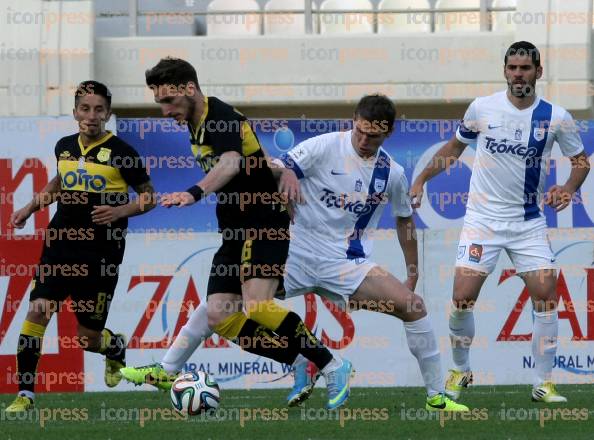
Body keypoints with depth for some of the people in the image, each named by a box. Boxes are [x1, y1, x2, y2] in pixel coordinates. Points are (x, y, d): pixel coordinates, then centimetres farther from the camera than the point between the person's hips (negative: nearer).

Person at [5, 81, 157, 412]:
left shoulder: (120, 152, -8)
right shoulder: (65, 147, 7)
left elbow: (149, 197, -1)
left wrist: (120, 211, -18)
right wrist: (30, 208, 19)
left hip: (101, 254, -4)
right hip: (60, 246, 4)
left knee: (89, 338, 3)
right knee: (37, 311, -15)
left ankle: (117, 348, 41)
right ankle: (25, 394, -8)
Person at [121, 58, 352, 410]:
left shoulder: (221, 118, -17)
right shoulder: (196, 125, 13)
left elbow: (231, 163, -39)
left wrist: (195, 193, -54)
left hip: (264, 224, -10)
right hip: (236, 232, 10)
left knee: (256, 305, -26)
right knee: (220, 316, -4)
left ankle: (333, 367, -16)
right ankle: (303, 362, 0)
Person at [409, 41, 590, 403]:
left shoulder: (556, 118, -6)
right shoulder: (482, 108, -5)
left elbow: (581, 159, 7)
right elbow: (454, 147, 11)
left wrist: (568, 189, -12)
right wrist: (421, 179, 5)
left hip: (528, 221, 0)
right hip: (483, 219, 0)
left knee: (546, 295, -9)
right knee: (462, 298, -9)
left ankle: (543, 383, 1)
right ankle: (461, 371, 14)